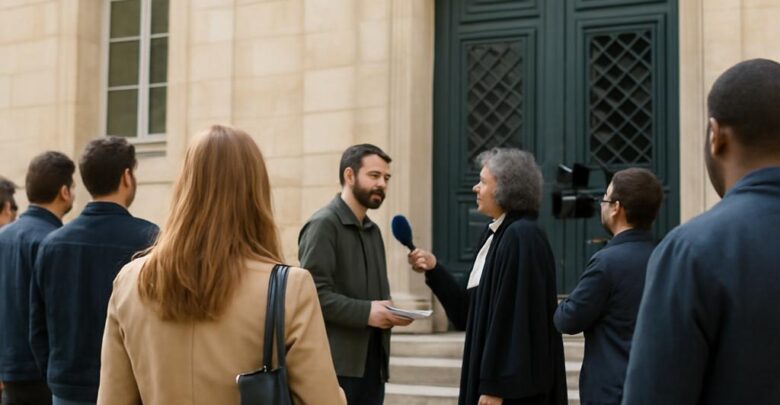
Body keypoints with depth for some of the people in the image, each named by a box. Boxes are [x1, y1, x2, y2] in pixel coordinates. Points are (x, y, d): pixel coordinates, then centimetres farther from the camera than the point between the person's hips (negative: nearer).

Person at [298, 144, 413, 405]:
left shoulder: (373, 230, 19)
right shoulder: (323, 224, -8)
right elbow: (313, 292, -17)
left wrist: (390, 313, 2)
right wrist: (366, 312, -22)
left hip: (372, 363, 8)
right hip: (336, 363, -8)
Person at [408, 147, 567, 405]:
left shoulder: (521, 238, -17)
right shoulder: (494, 234, 12)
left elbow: (518, 318, -22)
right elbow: (473, 308, 14)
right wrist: (434, 269, 5)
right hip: (501, 375, 10)